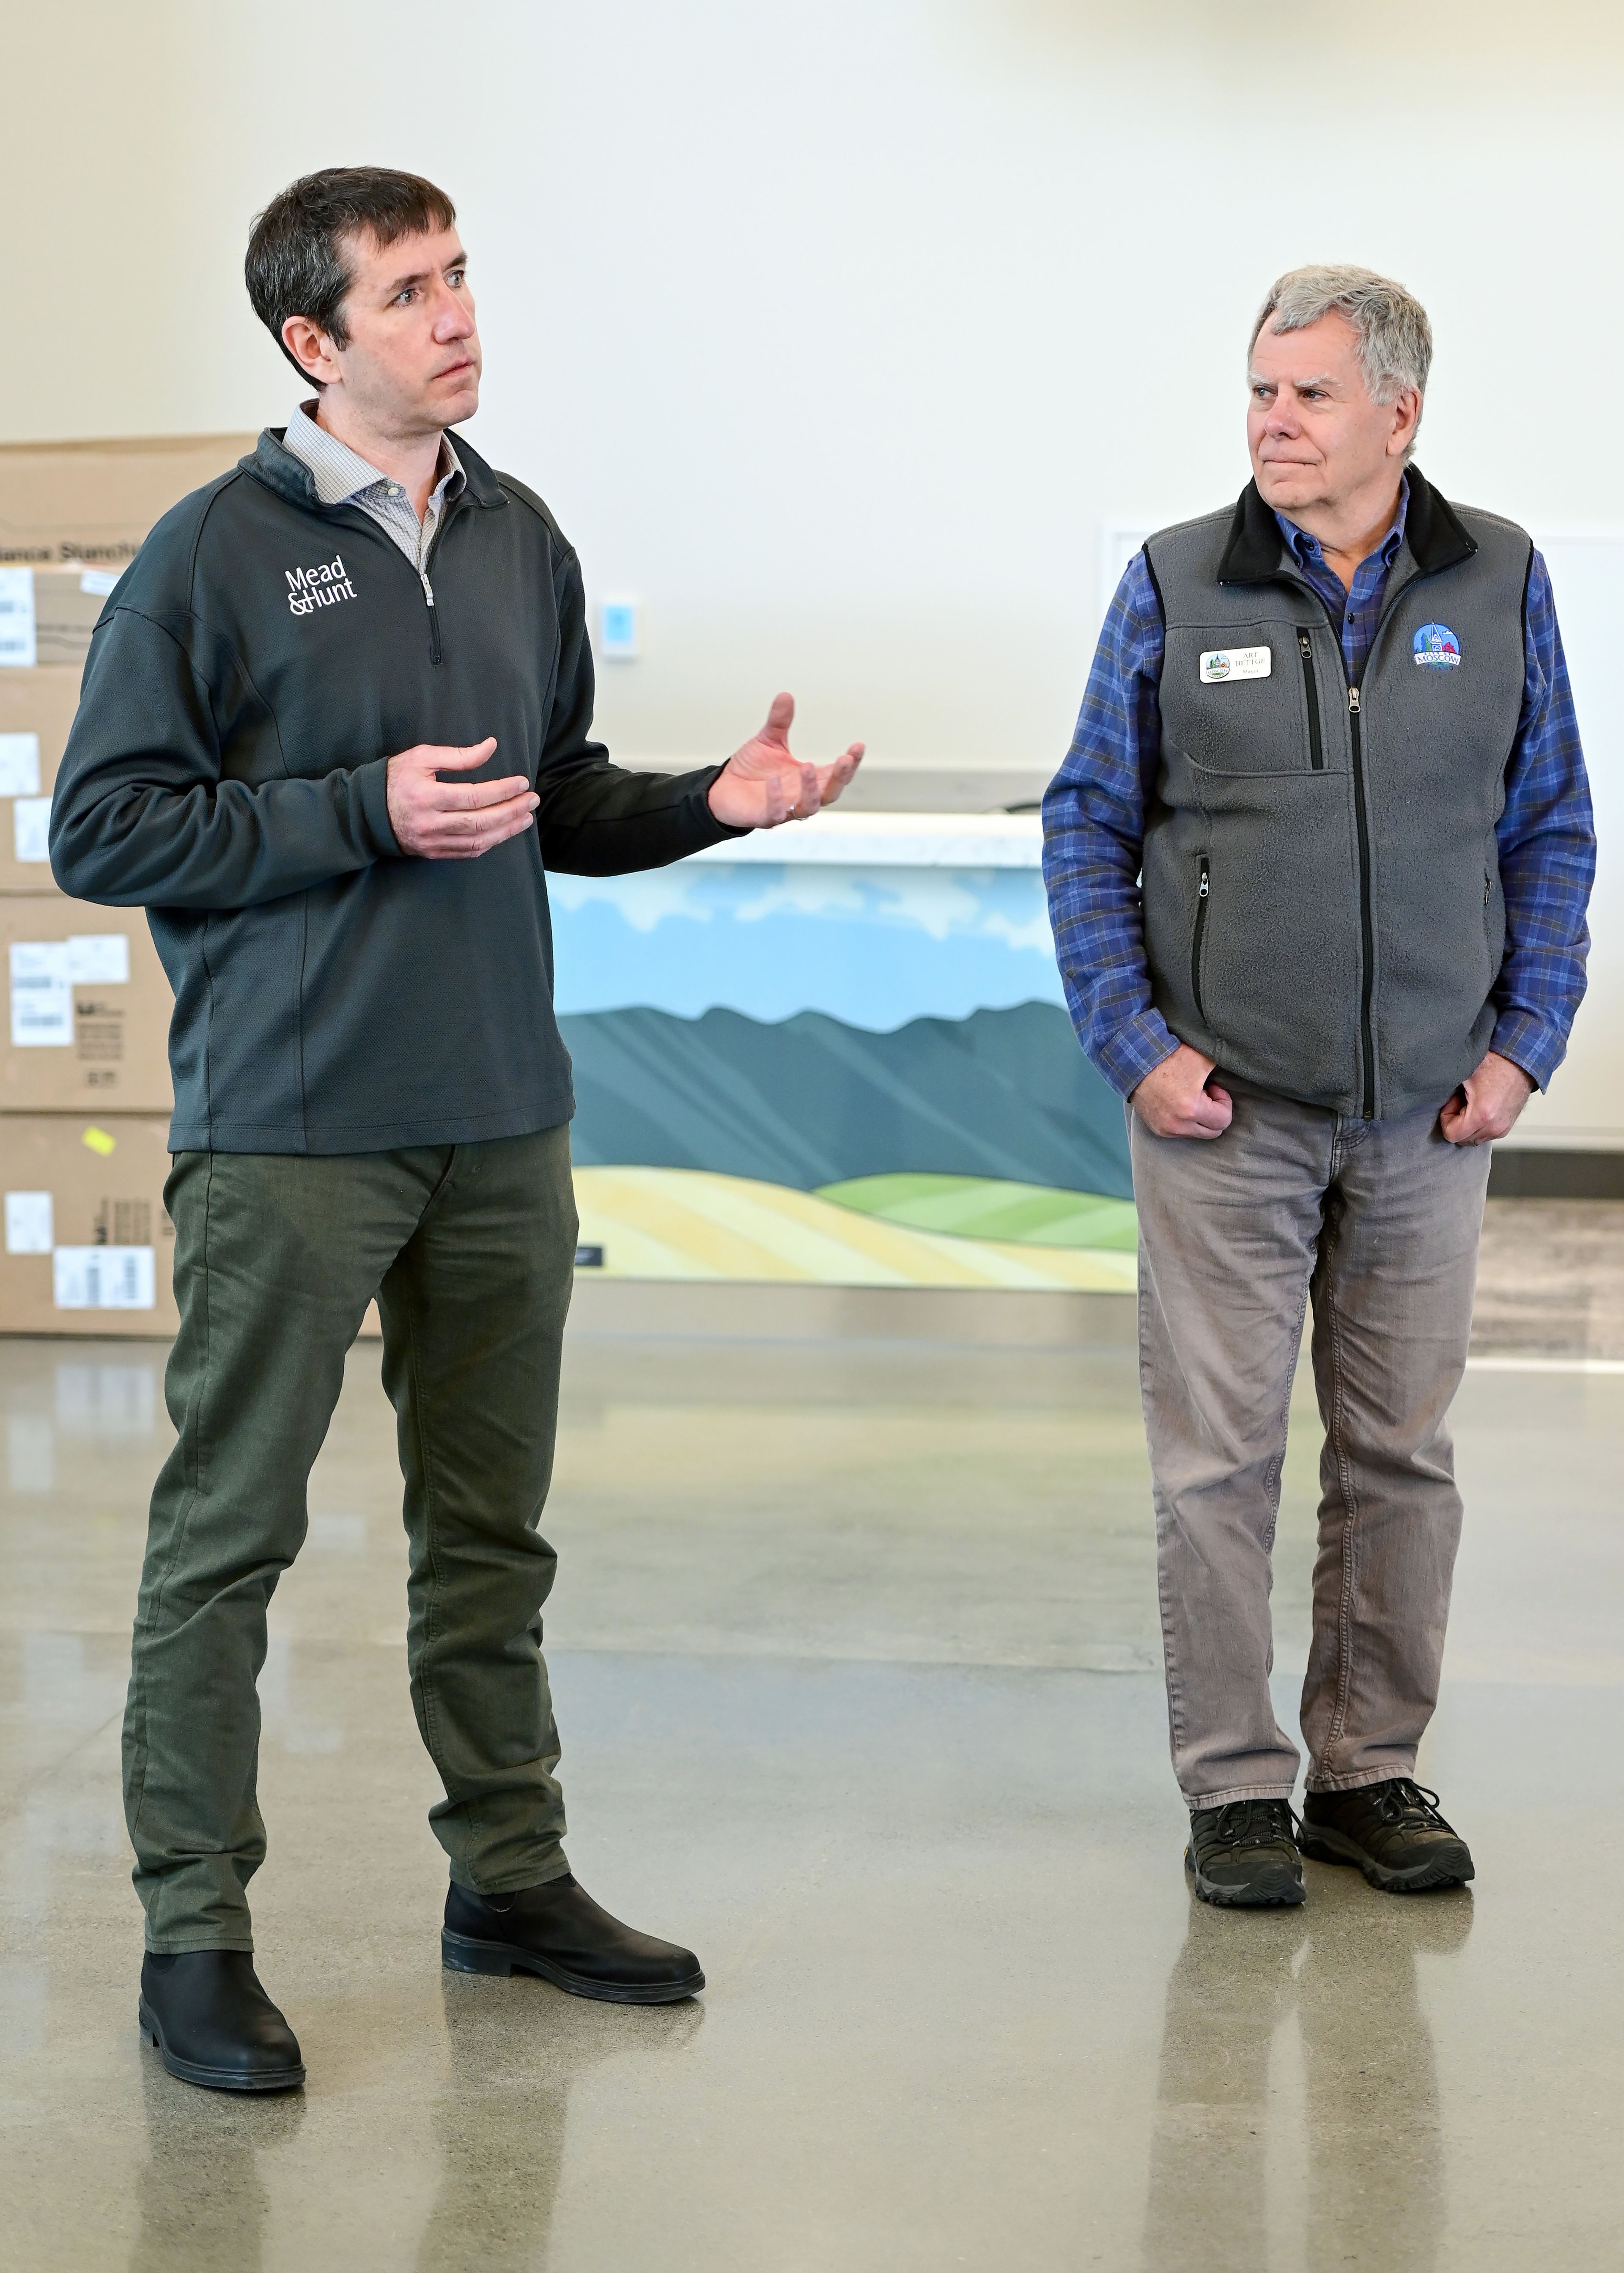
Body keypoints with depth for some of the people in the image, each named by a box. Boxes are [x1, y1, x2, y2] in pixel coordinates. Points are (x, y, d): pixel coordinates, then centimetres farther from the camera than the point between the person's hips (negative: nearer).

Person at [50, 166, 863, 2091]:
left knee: (491, 1527, 14)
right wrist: (366, 812, -16)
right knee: (228, 1536, 0)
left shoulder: (523, 542, 11)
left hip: (501, 1124, 6)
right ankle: (194, 1933, 10)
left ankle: (511, 1875, 27)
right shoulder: (216, 550, -7)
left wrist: (712, 801, 2)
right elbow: (102, 831, -9)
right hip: (287, 1128, -6)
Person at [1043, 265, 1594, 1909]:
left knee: (1401, 1450, 9)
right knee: (1219, 1458, 1)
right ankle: (1235, 1786, 12)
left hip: (1428, 1114, 2)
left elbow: (1552, 830, 9)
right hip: (1222, 1110, -2)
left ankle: (1372, 1770, 22)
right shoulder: (1177, 586, -1)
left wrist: (1523, 1042, 0)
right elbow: (1089, 825, 3)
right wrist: (1132, 1042, -6)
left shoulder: (1498, 584, 3)